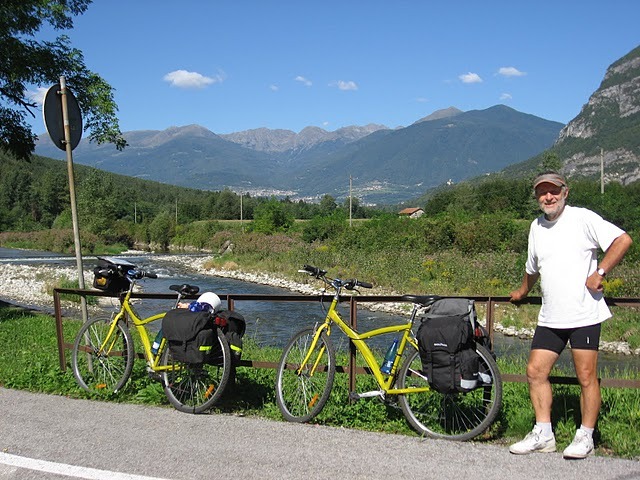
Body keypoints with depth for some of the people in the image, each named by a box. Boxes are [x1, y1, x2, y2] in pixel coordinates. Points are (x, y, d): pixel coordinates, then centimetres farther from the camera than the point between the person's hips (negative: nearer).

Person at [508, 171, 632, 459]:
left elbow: (623, 240, -12)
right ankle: (543, 435, 14)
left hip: (584, 314, -6)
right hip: (550, 317, 6)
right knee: (536, 371, 4)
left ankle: (585, 437, 14)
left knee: (586, 377, 0)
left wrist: (599, 273, -16)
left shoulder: (582, 218, -5)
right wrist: (522, 292, 40)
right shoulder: (536, 226, 13)